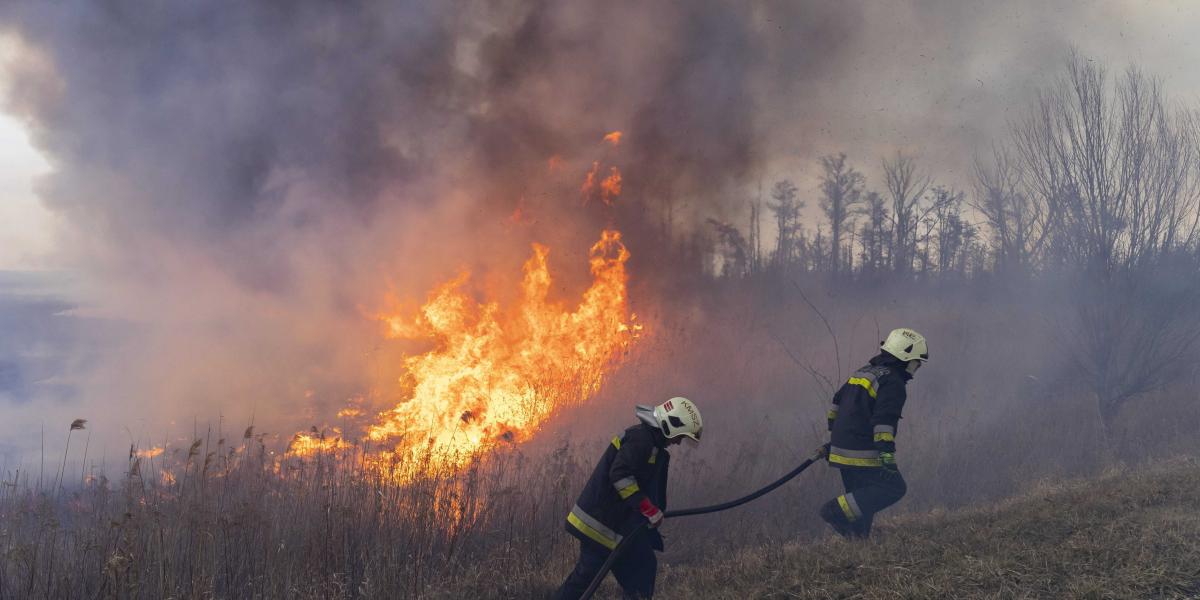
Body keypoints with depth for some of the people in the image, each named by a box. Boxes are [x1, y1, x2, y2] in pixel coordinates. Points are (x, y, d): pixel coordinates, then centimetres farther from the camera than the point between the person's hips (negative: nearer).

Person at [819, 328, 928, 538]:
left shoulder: (863, 372, 18)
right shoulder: (893, 383, -11)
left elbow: (836, 405, 25)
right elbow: (884, 423, -22)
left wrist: (832, 440, 31)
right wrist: (888, 457, -25)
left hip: (841, 449, 9)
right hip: (864, 454, -9)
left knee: (862, 497, 15)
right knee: (894, 488, -5)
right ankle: (838, 510, -15)